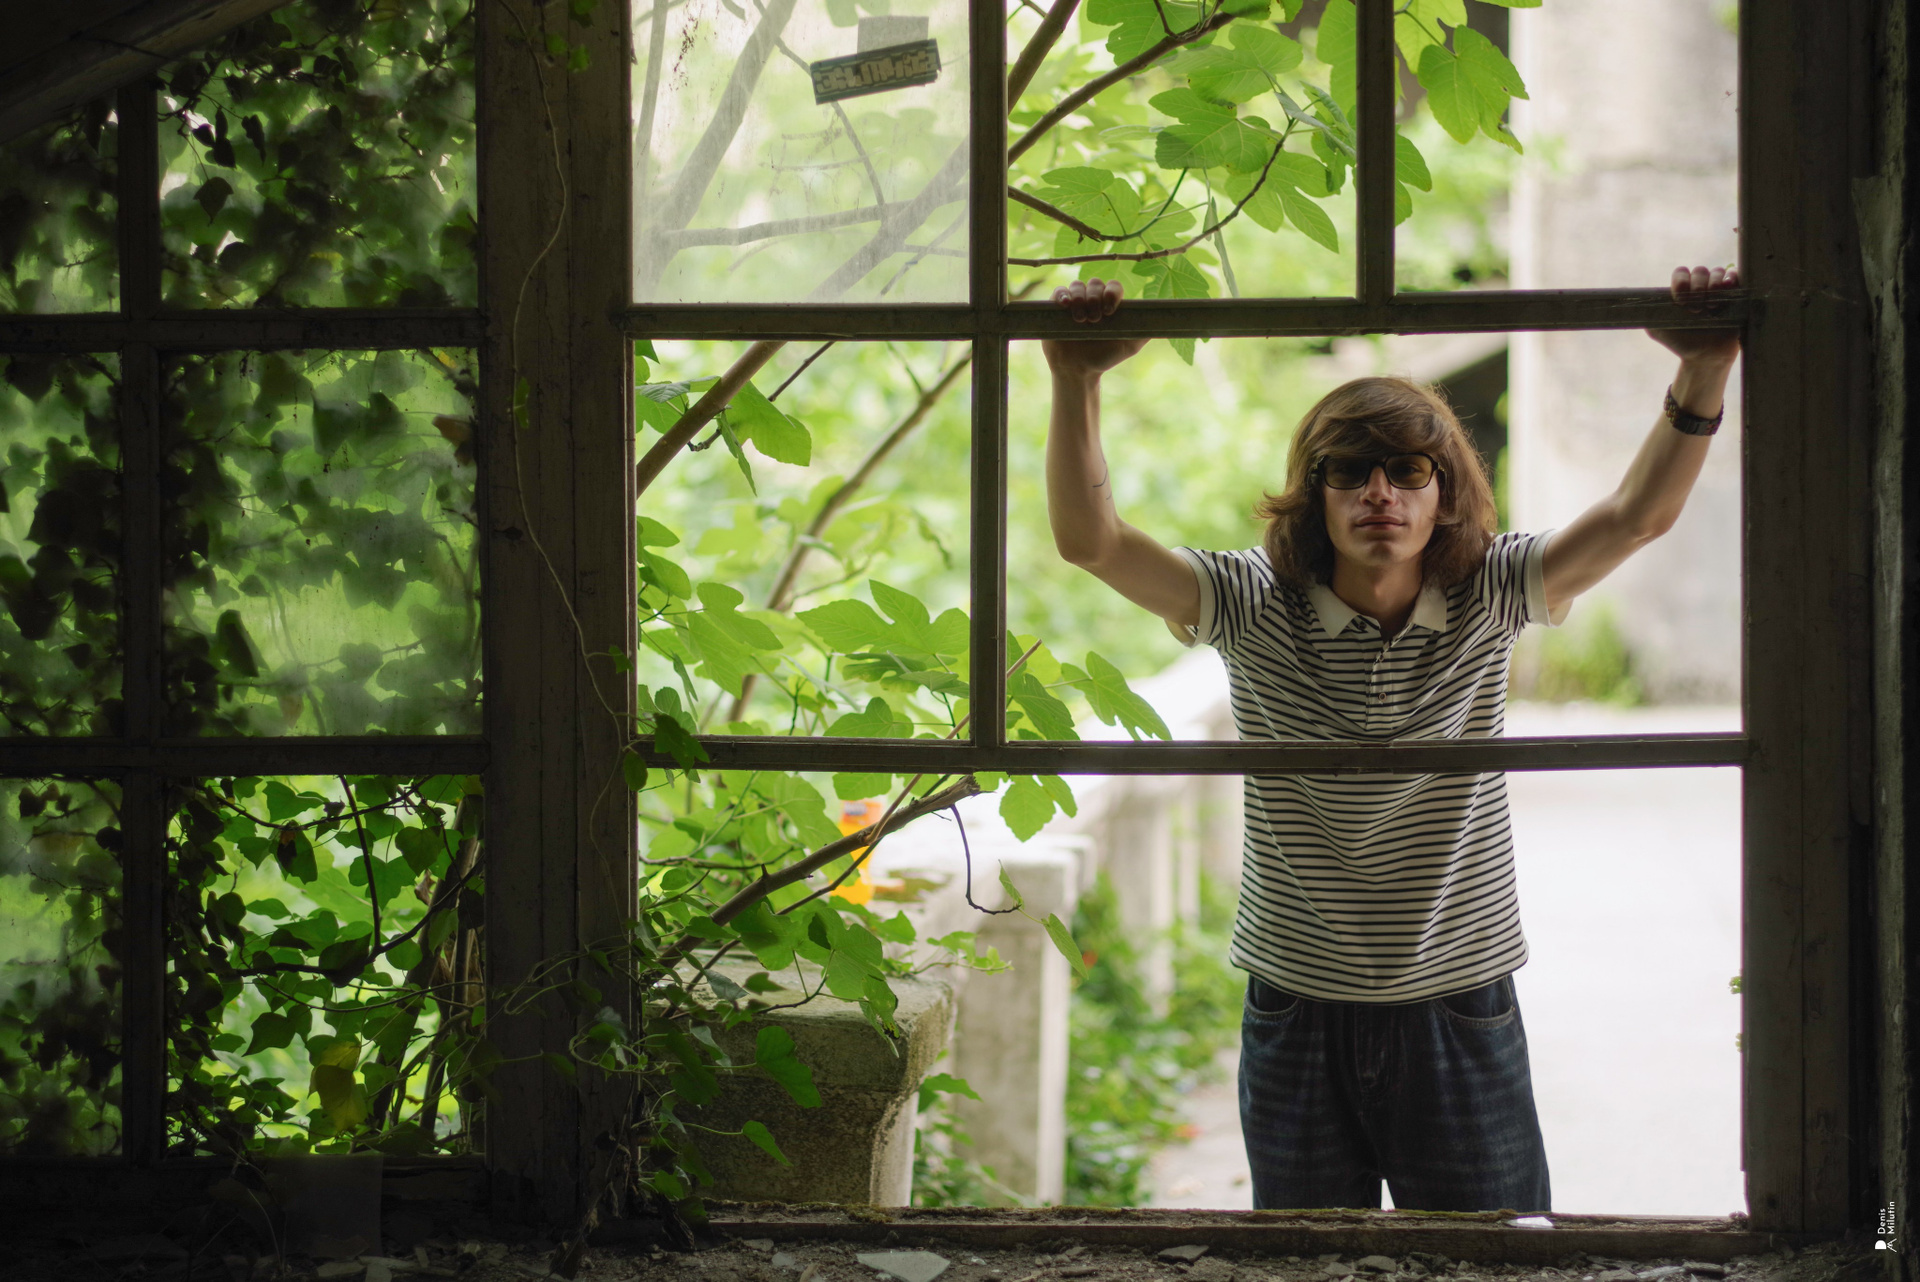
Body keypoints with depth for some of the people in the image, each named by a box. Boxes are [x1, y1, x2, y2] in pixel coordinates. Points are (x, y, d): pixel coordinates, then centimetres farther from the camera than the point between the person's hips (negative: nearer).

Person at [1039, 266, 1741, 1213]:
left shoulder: (1486, 599, -5)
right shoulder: (1256, 609, -7)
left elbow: (1638, 516, -14)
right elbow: (1090, 539, -16)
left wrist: (1703, 376, -29)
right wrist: (1077, 381, -27)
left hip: (1461, 1017, 0)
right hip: (1297, 1020, 0)